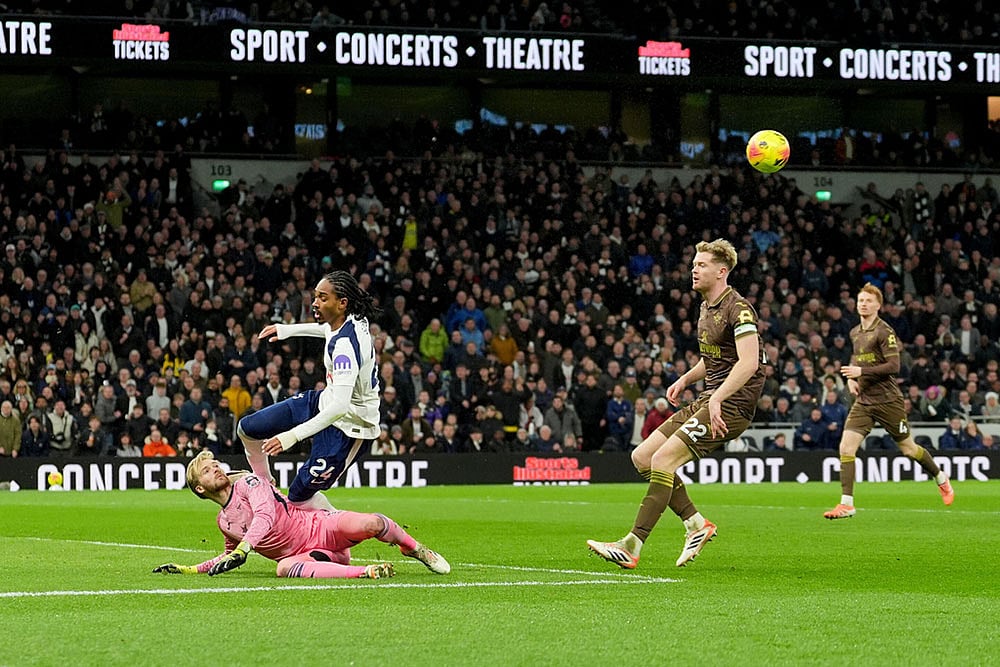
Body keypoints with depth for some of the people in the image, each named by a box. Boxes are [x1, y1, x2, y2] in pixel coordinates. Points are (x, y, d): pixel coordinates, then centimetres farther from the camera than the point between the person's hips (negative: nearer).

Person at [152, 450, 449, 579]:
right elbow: (229, 558, 34)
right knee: (284, 567, -35)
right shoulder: (224, 522, 18)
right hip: (305, 555, 4)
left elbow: (266, 515, -18)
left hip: (321, 526, -4)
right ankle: (366, 572, -40)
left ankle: (412, 547, 1)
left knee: (368, 524, -33)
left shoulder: (247, 483, -1)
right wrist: (189, 570, 25)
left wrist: (242, 548, -31)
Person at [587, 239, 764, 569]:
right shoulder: (707, 307, 16)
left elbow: (748, 362, -26)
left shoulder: (738, 309, -14)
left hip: (732, 405, -10)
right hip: (708, 399, 10)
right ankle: (696, 524, 7)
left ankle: (631, 547, -21)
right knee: (642, 456, 4)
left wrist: (716, 399, -34)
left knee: (663, 459, -21)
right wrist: (685, 379, 14)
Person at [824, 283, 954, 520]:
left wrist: (861, 371, -24)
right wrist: (851, 377, 11)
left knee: (908, 449, 7)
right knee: (846, 447, -11)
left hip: (887, 400, -6)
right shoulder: (855, 333, 12)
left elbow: (894, 366, -19)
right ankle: (846, 504, -11)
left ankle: (941, 479, 34)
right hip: (863, 401, 6)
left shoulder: (884, 332, -12)